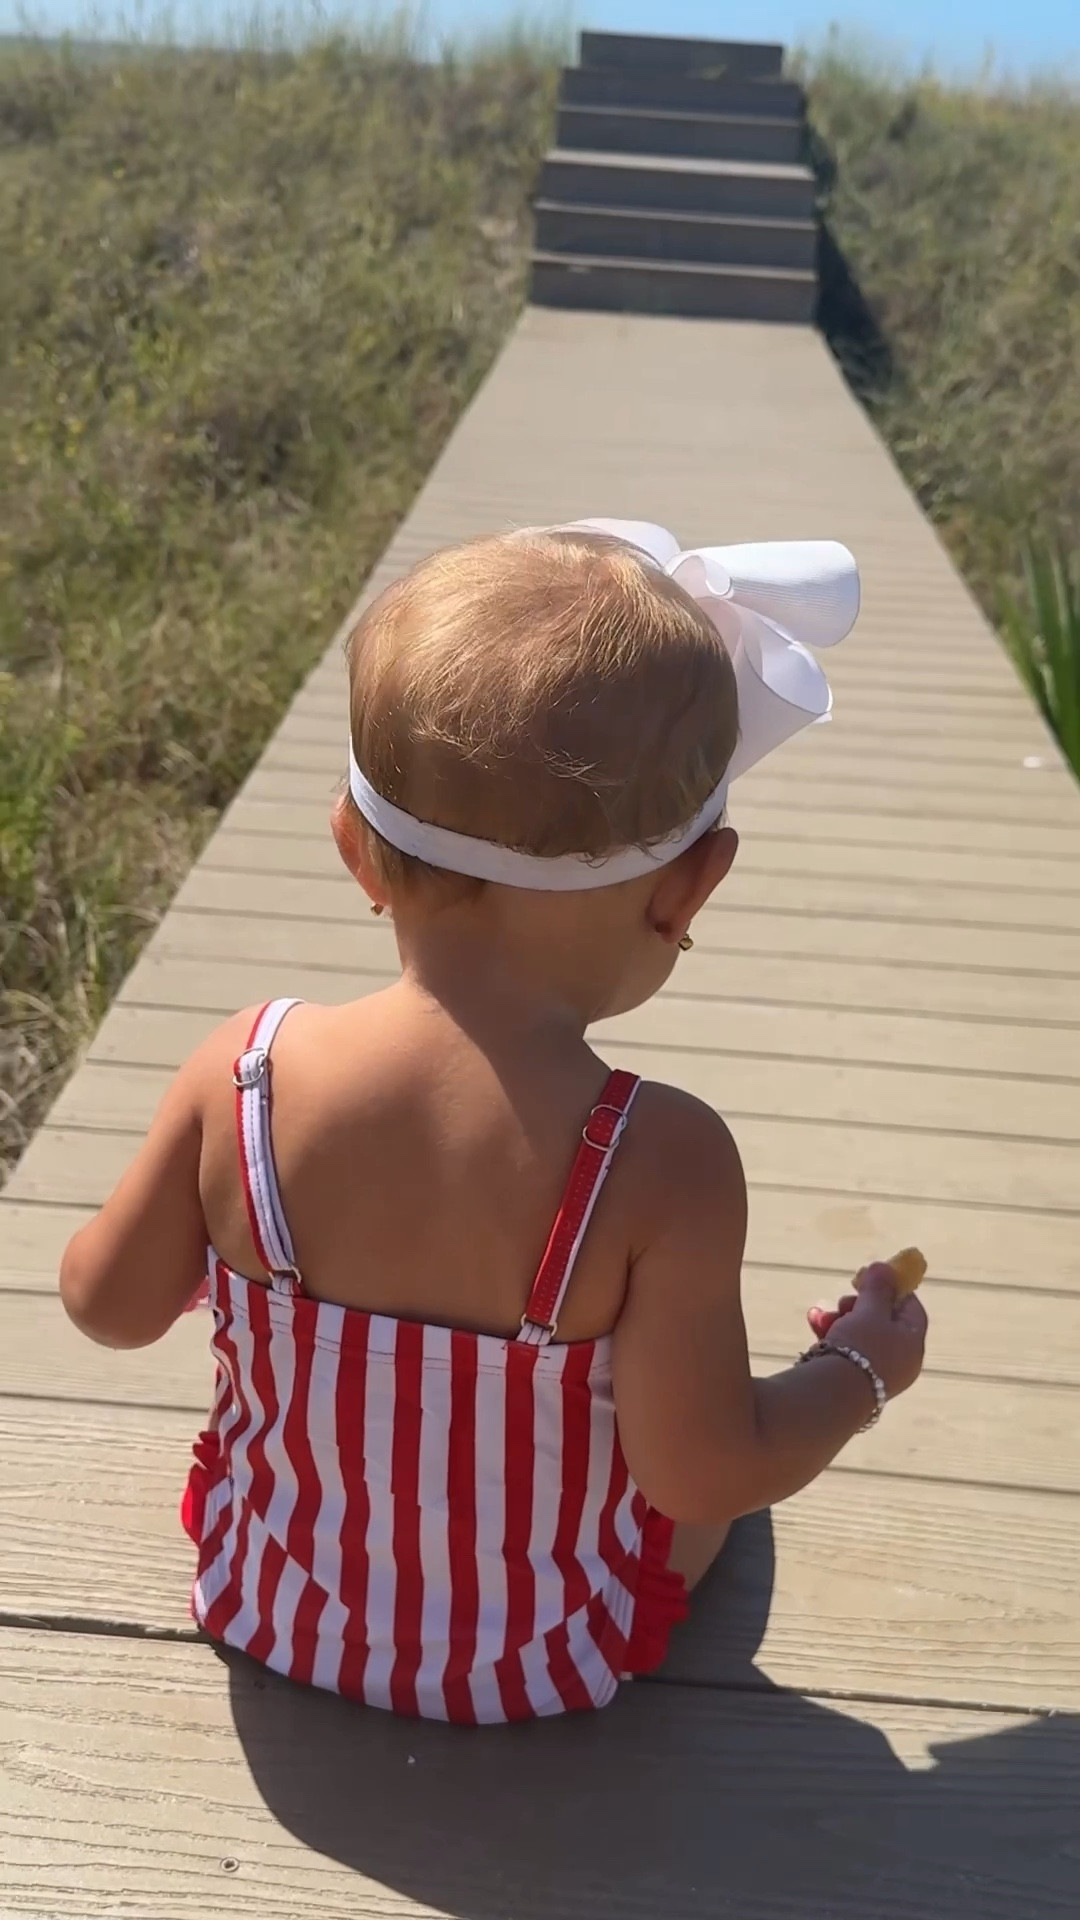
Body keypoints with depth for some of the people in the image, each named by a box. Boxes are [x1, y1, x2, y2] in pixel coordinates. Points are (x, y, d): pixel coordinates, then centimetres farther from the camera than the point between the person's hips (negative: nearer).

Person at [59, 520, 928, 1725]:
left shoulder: (243, 1073, -24)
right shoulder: (664, 1163, -32)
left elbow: (109, 1305, -9)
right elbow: (702, 1470, -23)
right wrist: (861, 1369, -5)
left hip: (267, 1608, 3)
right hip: (542, 1666, -2)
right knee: (748, 1428, 22)